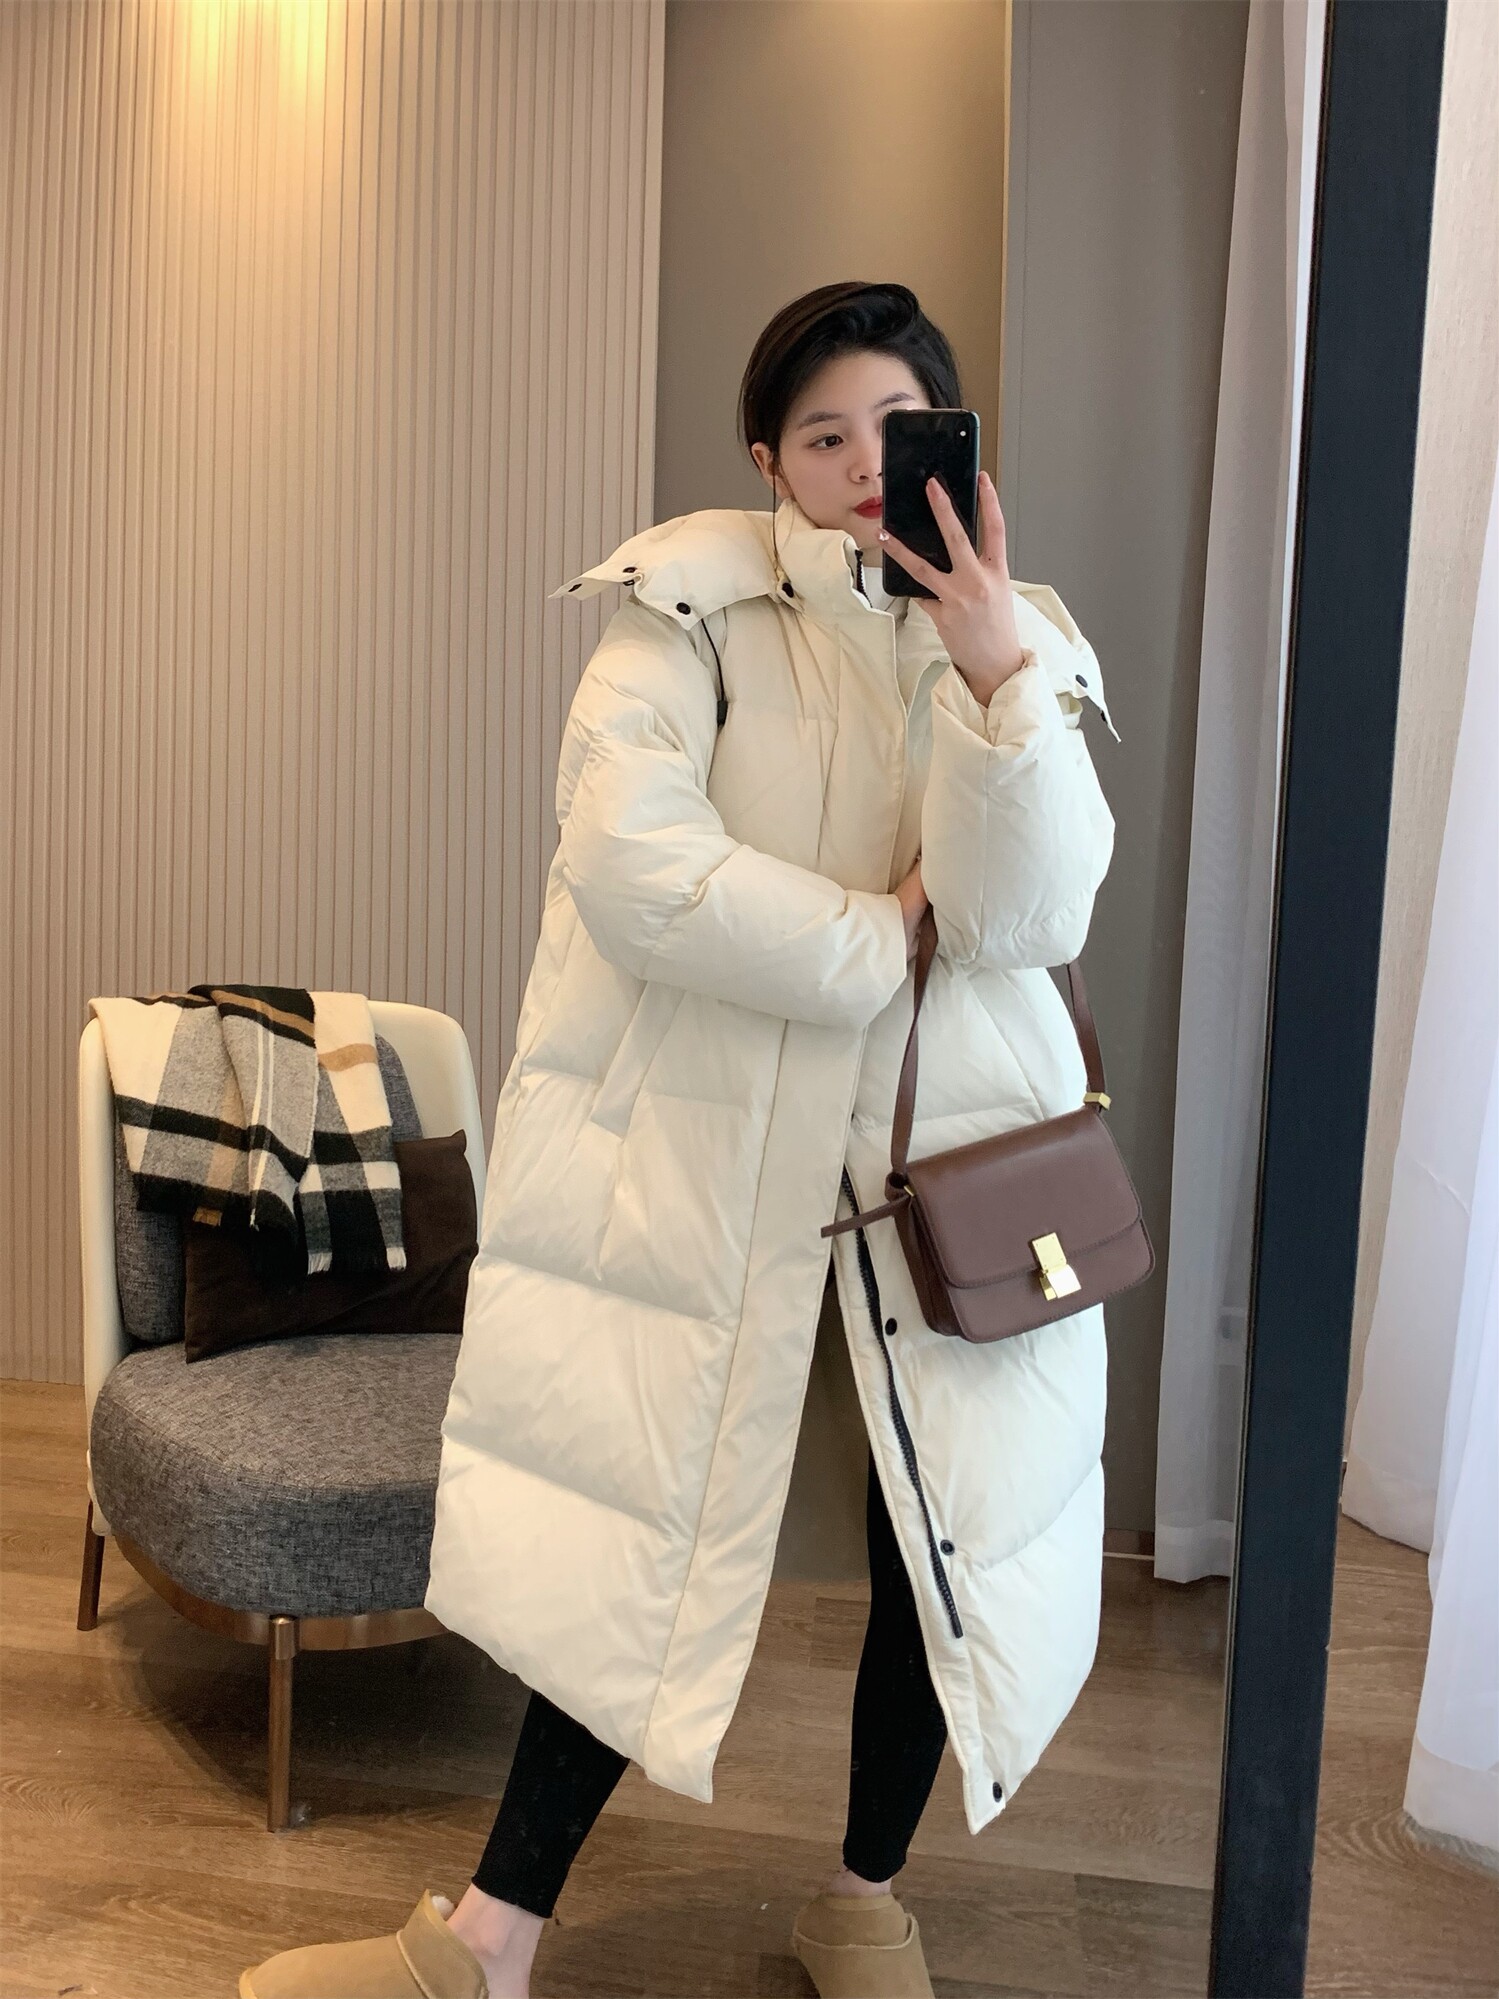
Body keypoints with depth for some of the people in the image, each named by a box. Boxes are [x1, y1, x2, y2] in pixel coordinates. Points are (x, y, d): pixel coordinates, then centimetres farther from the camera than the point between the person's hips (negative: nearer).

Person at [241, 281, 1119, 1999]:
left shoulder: (1027, 639, 3)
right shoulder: (697, 600, -5)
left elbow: (1029, 916, -12)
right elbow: (627, 859, -21)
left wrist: (990, 665, -23)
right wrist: (877, 940, -16)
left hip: (951, 1141, 3)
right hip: (708, 1140, -2)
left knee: (955, 1521, 9)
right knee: (646, 1523, 6)